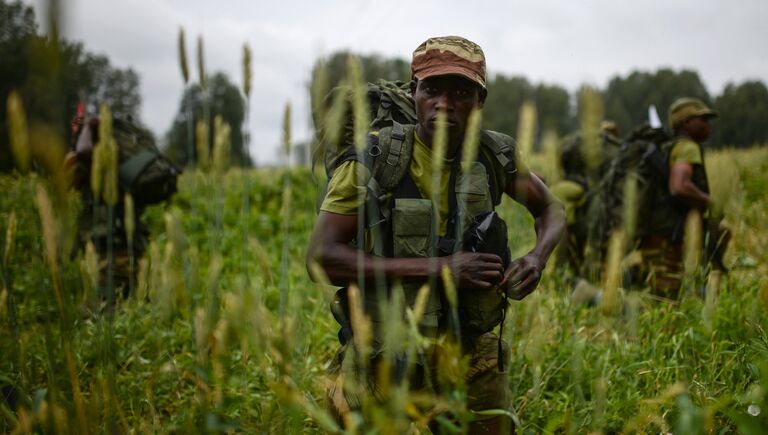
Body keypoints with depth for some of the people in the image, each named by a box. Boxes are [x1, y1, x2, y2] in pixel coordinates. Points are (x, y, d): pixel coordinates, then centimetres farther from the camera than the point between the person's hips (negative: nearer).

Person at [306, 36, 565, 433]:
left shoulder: (493, 156, -2)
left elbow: (551, 209, 15)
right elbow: (320, 258, -20)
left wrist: (537, 257, -9)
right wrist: (438, 267, -24)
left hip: (472, 352, 4)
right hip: (390, 358, -3)